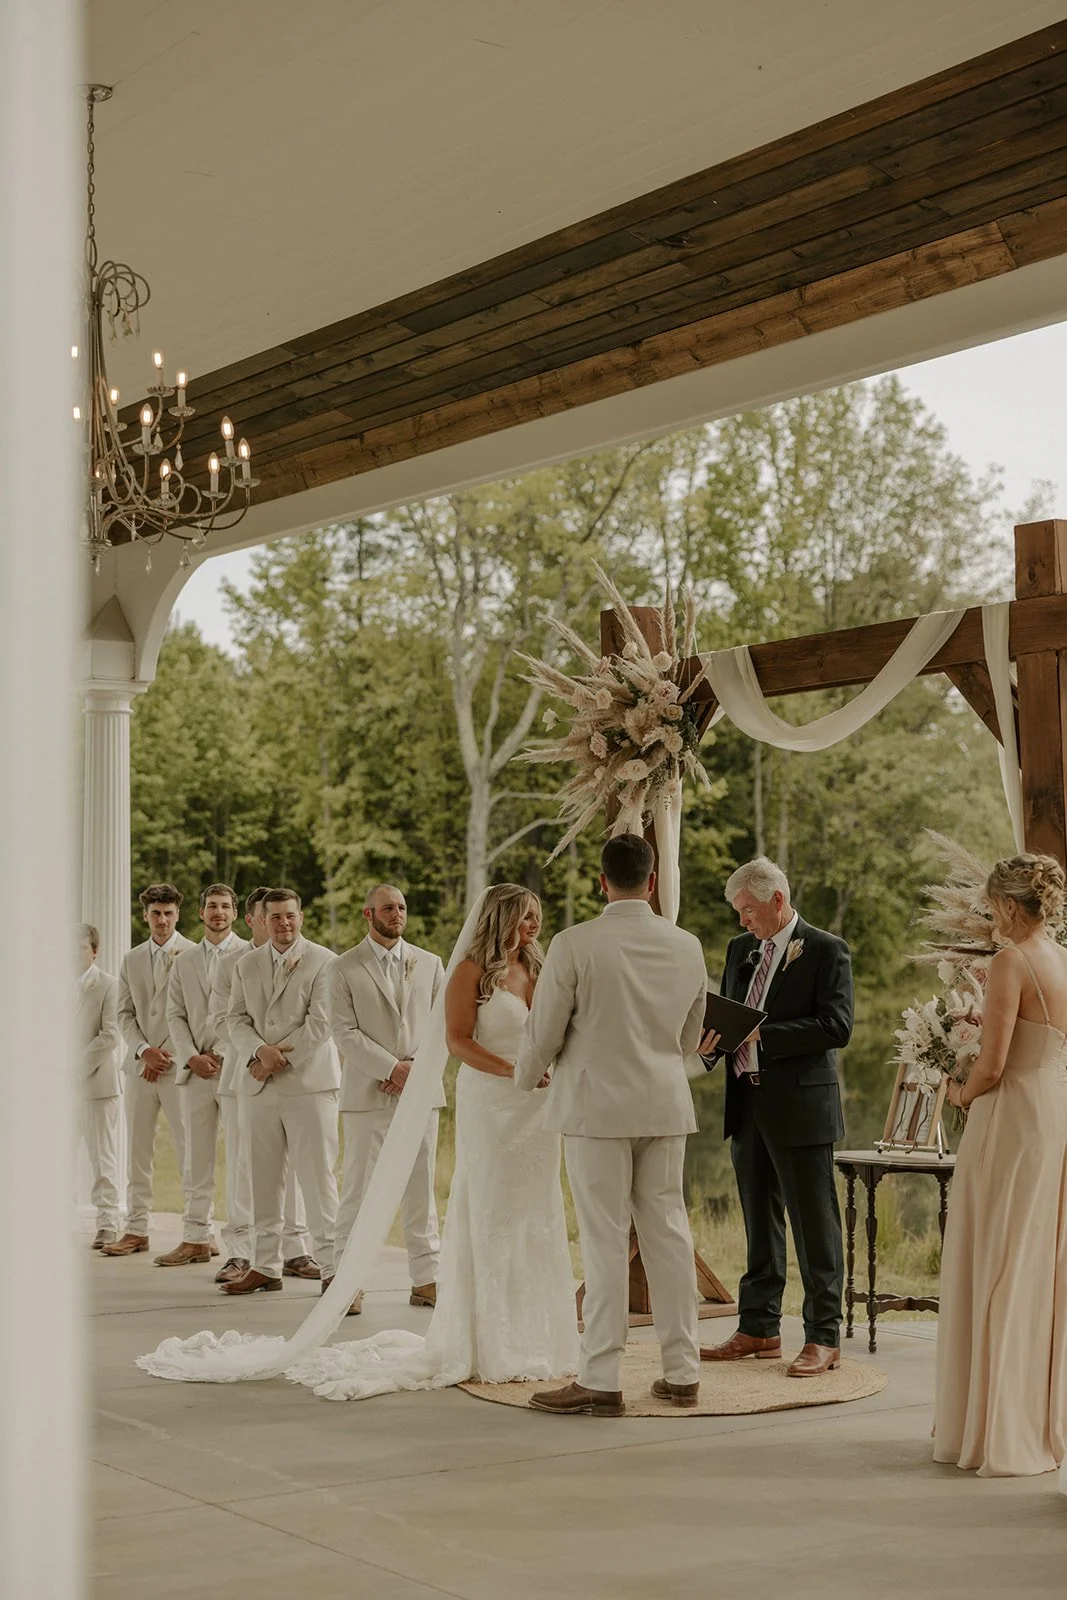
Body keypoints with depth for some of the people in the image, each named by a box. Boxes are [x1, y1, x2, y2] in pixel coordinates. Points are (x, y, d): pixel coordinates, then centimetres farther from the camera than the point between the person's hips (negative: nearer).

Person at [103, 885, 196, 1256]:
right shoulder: (131, 960, 15)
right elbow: (125, 1014, 11)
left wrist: (170, 1053, -8)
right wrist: (144, 1050, -4)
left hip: (179, 1064, -5)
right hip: (140, 1064, 5)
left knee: (187, 1149, -5)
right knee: (138, 1150, 6)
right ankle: (136, 1229, 11)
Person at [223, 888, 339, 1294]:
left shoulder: (323, 962, -2)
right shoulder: (246, 965, 14)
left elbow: (320, 1022, -9)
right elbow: (237, 1018, 8)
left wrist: (278, 1057, -10)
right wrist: (259, 1051, -11)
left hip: (309, 1082, -5)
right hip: (259, 1087, 5)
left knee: (318, 1178, -6)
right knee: (264, 1179, 8)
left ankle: (332, 1265, -2)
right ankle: (265, 1265, 16)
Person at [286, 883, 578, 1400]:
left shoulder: (536, 971, 14)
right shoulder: (472, 971, -5)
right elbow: (458, 1039, -12)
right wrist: (512, 1070, -21)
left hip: (537, 1106, 6)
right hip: (489, 1105, -6)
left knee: (535, 1219, 8)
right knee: (489, 1220, -2)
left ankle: (528, 1336, 17)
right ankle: (488, 1345, 5)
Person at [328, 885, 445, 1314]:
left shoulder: (429, 964, 11)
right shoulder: (345, 968, 2)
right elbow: (345, 1033, -6)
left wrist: (418, 1069, -7)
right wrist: (393, 1068, -13)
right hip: (367, 1094, -3)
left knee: (421, 1188, 5)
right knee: (358, 1189, -1)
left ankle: (425, 1278, 11)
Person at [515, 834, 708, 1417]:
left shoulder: (573, 945, -12)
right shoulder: (687, 946, 2)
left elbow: (544, 1033, -5)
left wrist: (526, 1076, 15)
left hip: (596, 1103, -4)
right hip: (666, 1104, 4)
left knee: (604, 1240, -2)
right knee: (667, 1232, 11)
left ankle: (601, 1381, 2)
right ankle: (682, 1372, 17)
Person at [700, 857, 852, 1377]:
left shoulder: (827, 950, -7)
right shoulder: (740, 949, 14)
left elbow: (837, 1027, -16)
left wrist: (760, 1034, -20)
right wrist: (715, 1038, -5)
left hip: (801, 1105, -7)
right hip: (748, 1105, 7)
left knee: (814, 1223, -2)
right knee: (760, 1222, 14)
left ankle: (823, 1338, 4)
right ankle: (759, 1328, 23)